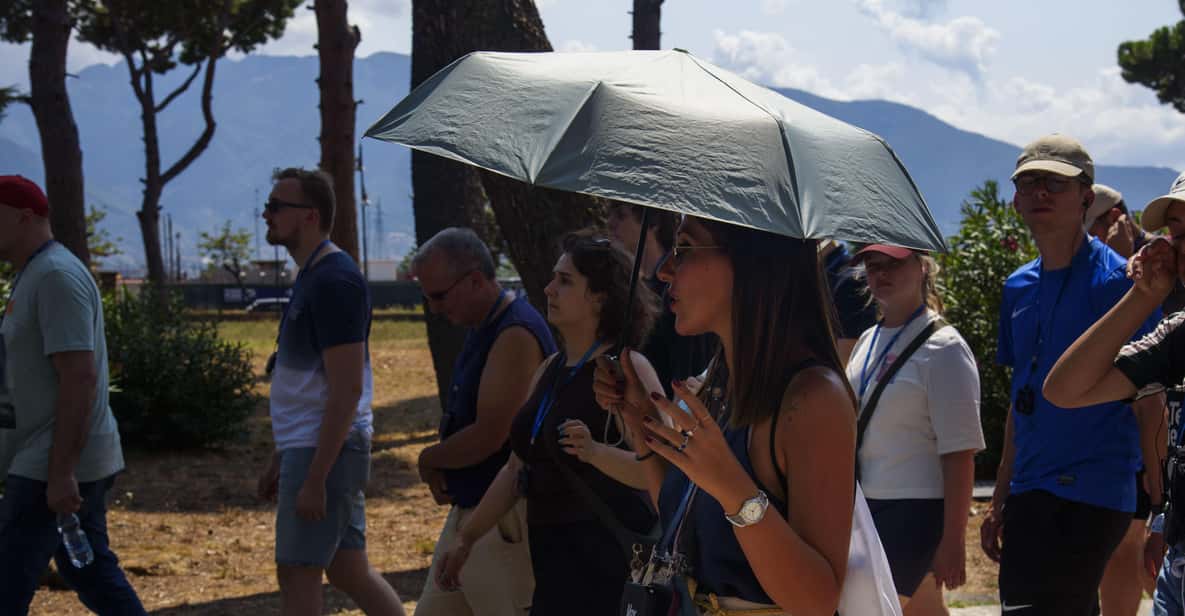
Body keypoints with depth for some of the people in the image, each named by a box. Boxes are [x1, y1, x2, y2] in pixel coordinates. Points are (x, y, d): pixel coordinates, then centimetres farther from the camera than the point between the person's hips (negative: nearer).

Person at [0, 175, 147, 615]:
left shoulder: (57, 277, -16)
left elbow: (80, 378, -23)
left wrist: (60, 474, -26)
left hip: (52, 467, -11)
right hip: (47, 463, 11)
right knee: (91, 575, 15)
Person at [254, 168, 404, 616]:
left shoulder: (333, 283, -17)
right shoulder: (312, 277, 15)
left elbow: (346, 390, -22)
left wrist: (314, 478, -23)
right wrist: (281, 460, 22)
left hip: (326, 450, -10)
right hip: (315, 447, 10)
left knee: (297, 574, -4)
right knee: (348, 570, 13)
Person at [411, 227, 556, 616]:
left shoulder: (515, 336, -19)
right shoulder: (482, 329, 13)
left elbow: (489, 435, -23)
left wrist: (429, 460, -5)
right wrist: (441, 470, 1)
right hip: (469, 510, 10)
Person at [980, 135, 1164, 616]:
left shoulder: (1118, 281, -7)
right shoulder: (1019, 287, 13)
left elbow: (1148, 403, -6)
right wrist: (1000, 501, 19)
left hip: (1090, 499, -7)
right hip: (1029, 496, 7)